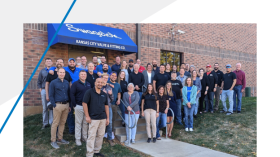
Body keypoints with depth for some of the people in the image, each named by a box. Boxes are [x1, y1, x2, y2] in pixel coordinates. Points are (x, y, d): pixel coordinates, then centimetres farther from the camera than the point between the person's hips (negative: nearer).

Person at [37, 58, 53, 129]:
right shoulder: (42, 71, 10)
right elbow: (39, 82, 13)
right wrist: (41, 90, 6)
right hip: (44, 90, 2)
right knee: (45, 108, 7)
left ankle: (52, 122, 10)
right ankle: (45, 123, 17)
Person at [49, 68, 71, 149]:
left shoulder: (67, 83, 11)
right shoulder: (53, 83, -2)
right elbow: (51, 95, -4)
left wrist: (69, 105, 11)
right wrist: (54, 105, -12)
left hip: (66, 105, 5)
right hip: (58, 105, -5)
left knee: (63, 122, 12)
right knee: (55, 123, 1)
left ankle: (60, 138, 24)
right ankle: (53, 141, 11)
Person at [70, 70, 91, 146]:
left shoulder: (88, 84, 11)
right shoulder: (75, 84, -5)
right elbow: (72, 94, -9)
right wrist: (74, 105, -12)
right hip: (79, 106, -5)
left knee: (86, 122, 12)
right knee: (78, 122, 3)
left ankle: (85, 137, 25)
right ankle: (77, 139, 13)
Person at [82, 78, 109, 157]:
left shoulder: (104, 94, 10)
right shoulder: (89, 92, -5)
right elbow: (84, 103, -7)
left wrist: (107, 118, 11)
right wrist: (87, 116, -11)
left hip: (103, 118, 6)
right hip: (93, 118, -5)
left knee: (100, 135, 11)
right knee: (91, 136, -3)